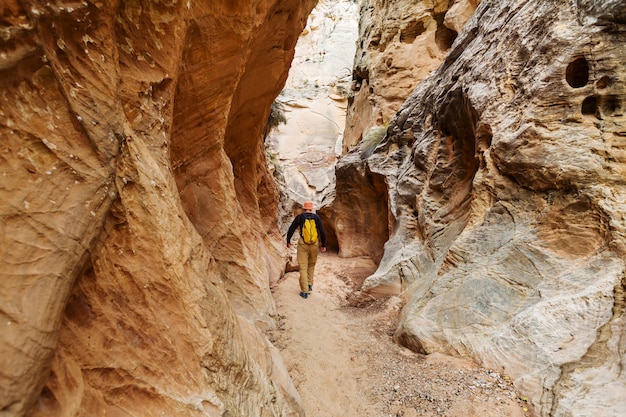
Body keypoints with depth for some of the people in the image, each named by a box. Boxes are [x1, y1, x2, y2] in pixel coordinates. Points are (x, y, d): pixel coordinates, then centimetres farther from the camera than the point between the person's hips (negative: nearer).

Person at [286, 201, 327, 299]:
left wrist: (288, 241, 15)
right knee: (311, 265, 23)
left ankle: (304, 291, 4)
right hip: (314, 244, 2)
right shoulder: (316, 217, 2)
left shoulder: (299, 217, 0)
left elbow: (291, 229, 1)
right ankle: (310, 284, 27)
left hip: (303, 244, -2)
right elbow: (322, 232, 0)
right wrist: (323, 245, 8)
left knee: (303, 267, 3)